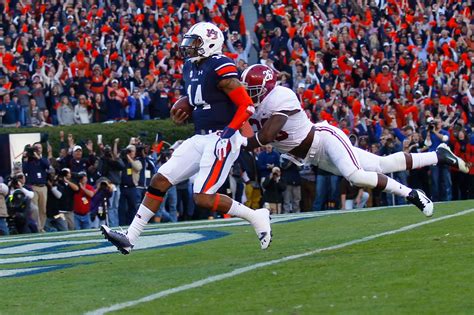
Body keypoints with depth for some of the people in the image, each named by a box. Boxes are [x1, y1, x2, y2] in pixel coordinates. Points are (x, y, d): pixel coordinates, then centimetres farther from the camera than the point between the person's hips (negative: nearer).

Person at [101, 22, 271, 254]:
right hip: (200, 139, 9)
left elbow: (246, 106, -17)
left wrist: (227, 133, -23)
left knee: (203, 198, -15)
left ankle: (256, 217, 3)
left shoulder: (220, 68, -14)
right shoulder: (191, 68, 13)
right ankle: (130, 238, 3)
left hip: (222, 139, -9)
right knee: (160, 181, 2)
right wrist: (182, 113, 11)